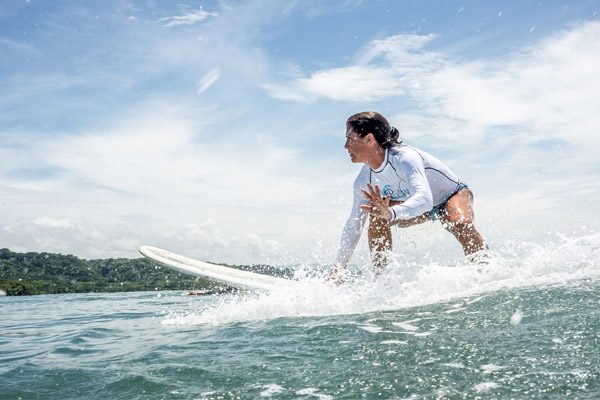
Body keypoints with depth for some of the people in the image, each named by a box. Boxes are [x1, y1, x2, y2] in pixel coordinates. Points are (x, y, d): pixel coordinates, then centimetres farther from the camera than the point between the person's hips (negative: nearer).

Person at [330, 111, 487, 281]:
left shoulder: (404, 157, -36)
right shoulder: (364, 182, -15)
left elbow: (424, 199, -51)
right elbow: (354, 226, -8)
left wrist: (390, 213, -70)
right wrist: (337, 271, -10)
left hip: (454, 194, -5)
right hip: (426, 209, 6)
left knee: (461, 224, -37)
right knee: (376, 217, -18)